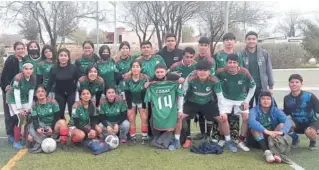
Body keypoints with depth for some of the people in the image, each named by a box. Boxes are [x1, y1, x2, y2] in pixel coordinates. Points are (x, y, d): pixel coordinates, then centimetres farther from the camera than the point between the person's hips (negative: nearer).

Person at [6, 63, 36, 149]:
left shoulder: (33, 79, -10)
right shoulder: (18, 78, -27)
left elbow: (31, 93, -5)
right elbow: (16, 94, -25)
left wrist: (29, 107, -6)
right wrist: (20, 108, -22)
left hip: (24, 99, 6)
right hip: (14, 100, -6)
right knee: (20, 119, -15)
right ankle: (16, 142, -4)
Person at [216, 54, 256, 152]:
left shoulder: (244, 73, -22)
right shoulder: (221, 72, -23)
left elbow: (253, 87, -6)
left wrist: (247, 101, -8)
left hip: (241, 99, 1)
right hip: (226, 98, -1)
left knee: (246, 118, -11)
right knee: (222, 117, -16)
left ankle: (241, 141, 7)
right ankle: (228, 141, 3)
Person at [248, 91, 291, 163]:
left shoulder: (276, 111, -4)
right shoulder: (254, 110, -12)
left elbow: (287, 121, -22)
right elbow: (251, 121, -35)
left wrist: (281, 131, -43)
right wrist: (266, 131, -47)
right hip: (258, 140, -2)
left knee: (282, 124, -20)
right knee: (254, 127, -28)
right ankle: (267, 151, -46)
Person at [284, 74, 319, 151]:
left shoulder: (309, 96, -20)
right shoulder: (287, 98, -7)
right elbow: (286, 113, 7)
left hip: (312, 122, -3)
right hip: (297, 123, 3)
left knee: (310, 132, -38)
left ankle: (313, 142, 5)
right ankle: (295, 139, 6)